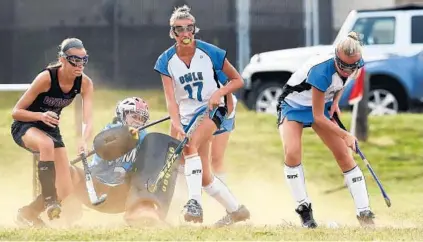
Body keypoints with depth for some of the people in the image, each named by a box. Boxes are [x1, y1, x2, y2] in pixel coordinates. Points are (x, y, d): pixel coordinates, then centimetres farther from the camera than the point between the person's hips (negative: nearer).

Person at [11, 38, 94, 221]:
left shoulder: (85, 83, -14)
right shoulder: (46, 78, -27)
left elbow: (88, 119, -25)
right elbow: (16, 112, -21)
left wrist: (84, 140, -47)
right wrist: (41, 116, -40)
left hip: (51, 129, 5)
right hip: (24, 126, -5)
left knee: (67, 196, -4)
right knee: (47, 144, -43)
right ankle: (50, 201, -37)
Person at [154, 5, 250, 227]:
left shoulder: (209, 52, -13)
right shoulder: (166, 61, -9)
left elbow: (238, 80, -3)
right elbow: (170, 99, -15)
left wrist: (219, 92, -21)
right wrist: (177, 125, -31)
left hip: (212, 109, -3)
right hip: (187, 115, 3)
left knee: (192, 145, -32)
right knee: (204, 177, 3)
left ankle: (194, 201, -35)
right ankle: (236, 210, 22)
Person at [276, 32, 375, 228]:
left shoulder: (357, 65, -20)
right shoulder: (321, 71, -38)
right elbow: (318, 117, -31)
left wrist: (335, 101, -7)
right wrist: (345, 136, -31)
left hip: (322, 104, 5)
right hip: (293, 106, -5)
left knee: (344, 156, -5)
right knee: (292, 153, -27)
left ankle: (364, 213, -4)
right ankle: (304, 209, -14)